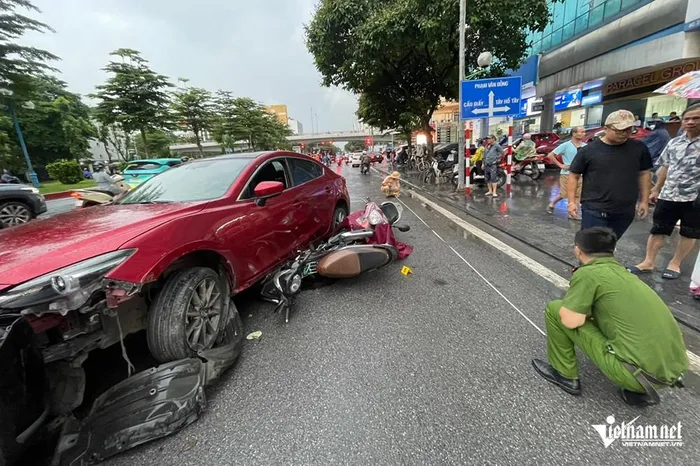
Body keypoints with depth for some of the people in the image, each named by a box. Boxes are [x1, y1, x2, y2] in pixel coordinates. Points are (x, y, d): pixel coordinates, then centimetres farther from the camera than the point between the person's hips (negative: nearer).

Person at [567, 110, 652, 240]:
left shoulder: (639, 148, 2)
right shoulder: (589, 150, -8)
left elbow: (644, 174, 12)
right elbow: (574, 175, -3)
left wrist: (644, 200, 10)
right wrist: (572, 201, -7)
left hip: (625, 212, 4)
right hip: (594, 211, -4)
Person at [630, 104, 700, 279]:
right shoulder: (674, 142, 6)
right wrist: (656, 188, 14)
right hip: (668, 196, 3)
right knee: (657, 230, 7)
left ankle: (675, 264, 25)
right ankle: (648, 263, 15)